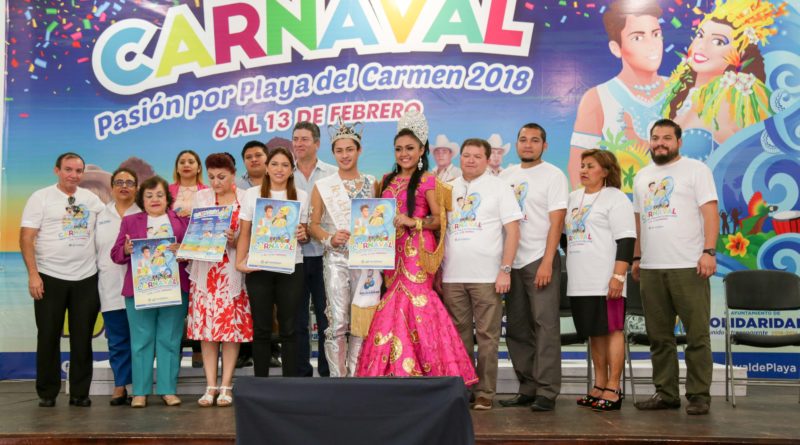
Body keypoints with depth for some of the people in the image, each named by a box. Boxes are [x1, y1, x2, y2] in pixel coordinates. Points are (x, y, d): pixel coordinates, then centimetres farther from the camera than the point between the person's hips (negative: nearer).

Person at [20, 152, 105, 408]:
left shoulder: (91, 198, 9)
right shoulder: (41, 198, -1)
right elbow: (26, 238, -5)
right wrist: (33, 274, -14)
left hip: (86, 278, 3)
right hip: (50, 278, -3)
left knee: (82, 338, 6)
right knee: (48, 337, 4)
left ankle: (80, 393, 16)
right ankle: (47, 393, 16)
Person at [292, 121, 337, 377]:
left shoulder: (333, 174, 3)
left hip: (324, 256, -1)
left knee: (327, 319, 4)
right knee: (297, 320, 8)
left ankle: (328, 373, 14)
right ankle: (301, 374, 18)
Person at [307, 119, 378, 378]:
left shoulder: (372, 184, 12)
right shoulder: (322, 186, 8)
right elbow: (313, 225, 7)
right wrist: (330, 238, -11)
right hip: (336, 258, -1)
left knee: (361, 323, 1)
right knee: (338, 323, -7)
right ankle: (338, 379, 0)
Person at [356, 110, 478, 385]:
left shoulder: (427, 181, -1)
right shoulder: (388, 181, 17)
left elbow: (439, 219, -4)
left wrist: (414, 222, -17)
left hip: (417, 250, -5)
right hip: (392, 249, 6)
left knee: (411, 302, -12)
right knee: (394, 306, 2)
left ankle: (409, 371, -5)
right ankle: (395, 373, 7)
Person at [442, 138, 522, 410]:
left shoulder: (498, 187, 4)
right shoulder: (449, 189, 14)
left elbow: (513, 231, -1)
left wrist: (505, 270, -10)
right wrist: (437, 270, 8)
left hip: (487, 276, -3)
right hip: (452, 276, 3)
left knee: (487, 336, -1)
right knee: (459, 336, 8)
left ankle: (484, 393, 7)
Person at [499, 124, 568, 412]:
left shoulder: (553, 175, -1)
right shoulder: (506, 176, 14)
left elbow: (557, 222, -7)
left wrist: (547, 263, -15)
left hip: (540, 260, -5)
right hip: (512, 261, 5)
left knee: (545, 326, -6)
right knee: (517, 329, 8)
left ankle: (547, 392, -2)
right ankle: (527, 388, 17)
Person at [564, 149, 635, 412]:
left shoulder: (615, 198, -4)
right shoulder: (574, 198, 18)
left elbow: (626, 240, -11)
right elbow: (567, 235, 28)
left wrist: (618, 276, -19)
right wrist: (567, 267, 23)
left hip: (605, 281, -7)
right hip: (579, 282, 7)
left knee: (612, 330, -4)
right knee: (593, 333, 11)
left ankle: (613, 389, 1)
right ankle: (599, 386, 19)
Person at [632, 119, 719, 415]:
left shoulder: (695, 170, 2)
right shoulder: (642, 177, 18)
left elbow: (710, 212, -5)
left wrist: (708, 251, -15)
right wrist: (636, 258, 15)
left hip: (688, 267, -5)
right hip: (651, 269, 5)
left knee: (697, 336, -1)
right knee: (659, 337, 9)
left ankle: (699, 396, 7)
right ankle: (666, 393, 17)